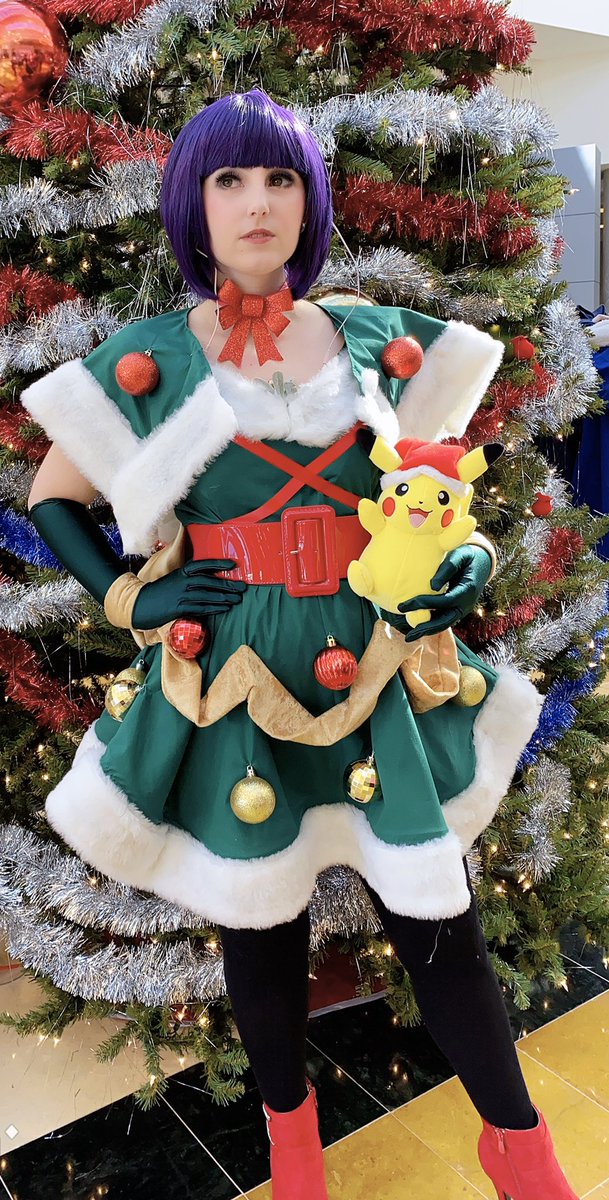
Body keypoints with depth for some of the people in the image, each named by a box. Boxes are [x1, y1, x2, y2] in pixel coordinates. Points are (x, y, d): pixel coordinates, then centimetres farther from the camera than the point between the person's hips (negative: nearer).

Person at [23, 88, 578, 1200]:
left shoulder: (379, 341, 6)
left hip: (379, 672, 1)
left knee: (438, 916, 6)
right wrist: (125, 596, -5)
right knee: (257, 913, 14)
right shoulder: (147, 358, 1)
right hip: (229, 681, -1)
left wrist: (466, 555, -3)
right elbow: (51, 497, 10)